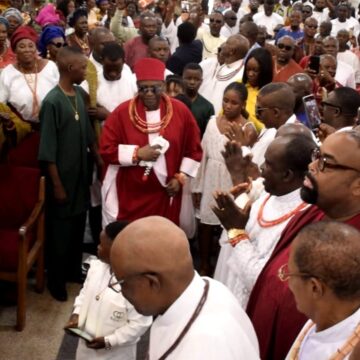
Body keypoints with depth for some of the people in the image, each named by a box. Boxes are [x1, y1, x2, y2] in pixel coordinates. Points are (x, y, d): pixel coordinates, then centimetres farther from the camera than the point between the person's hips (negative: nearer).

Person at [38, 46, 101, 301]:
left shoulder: (80, 94, 2)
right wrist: (57, 184, -17)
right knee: (60, 230, 7)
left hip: (81, 174, 7)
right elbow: (48, 150, -18)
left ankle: (74, 271, 36)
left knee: (78, 225, 19)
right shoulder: (52, 102, -20)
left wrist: (99, 159, 11)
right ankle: (56, 282, 23)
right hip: (63, 177, -7)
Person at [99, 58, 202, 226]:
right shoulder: (122, 112, -6)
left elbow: (194, 149, 6)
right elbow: (106, 149, -6)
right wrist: (137, 153, -16)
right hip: (130, 196, -1)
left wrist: (180, 177, 0)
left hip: (166, 194, 1)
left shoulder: (180, 111, -1)